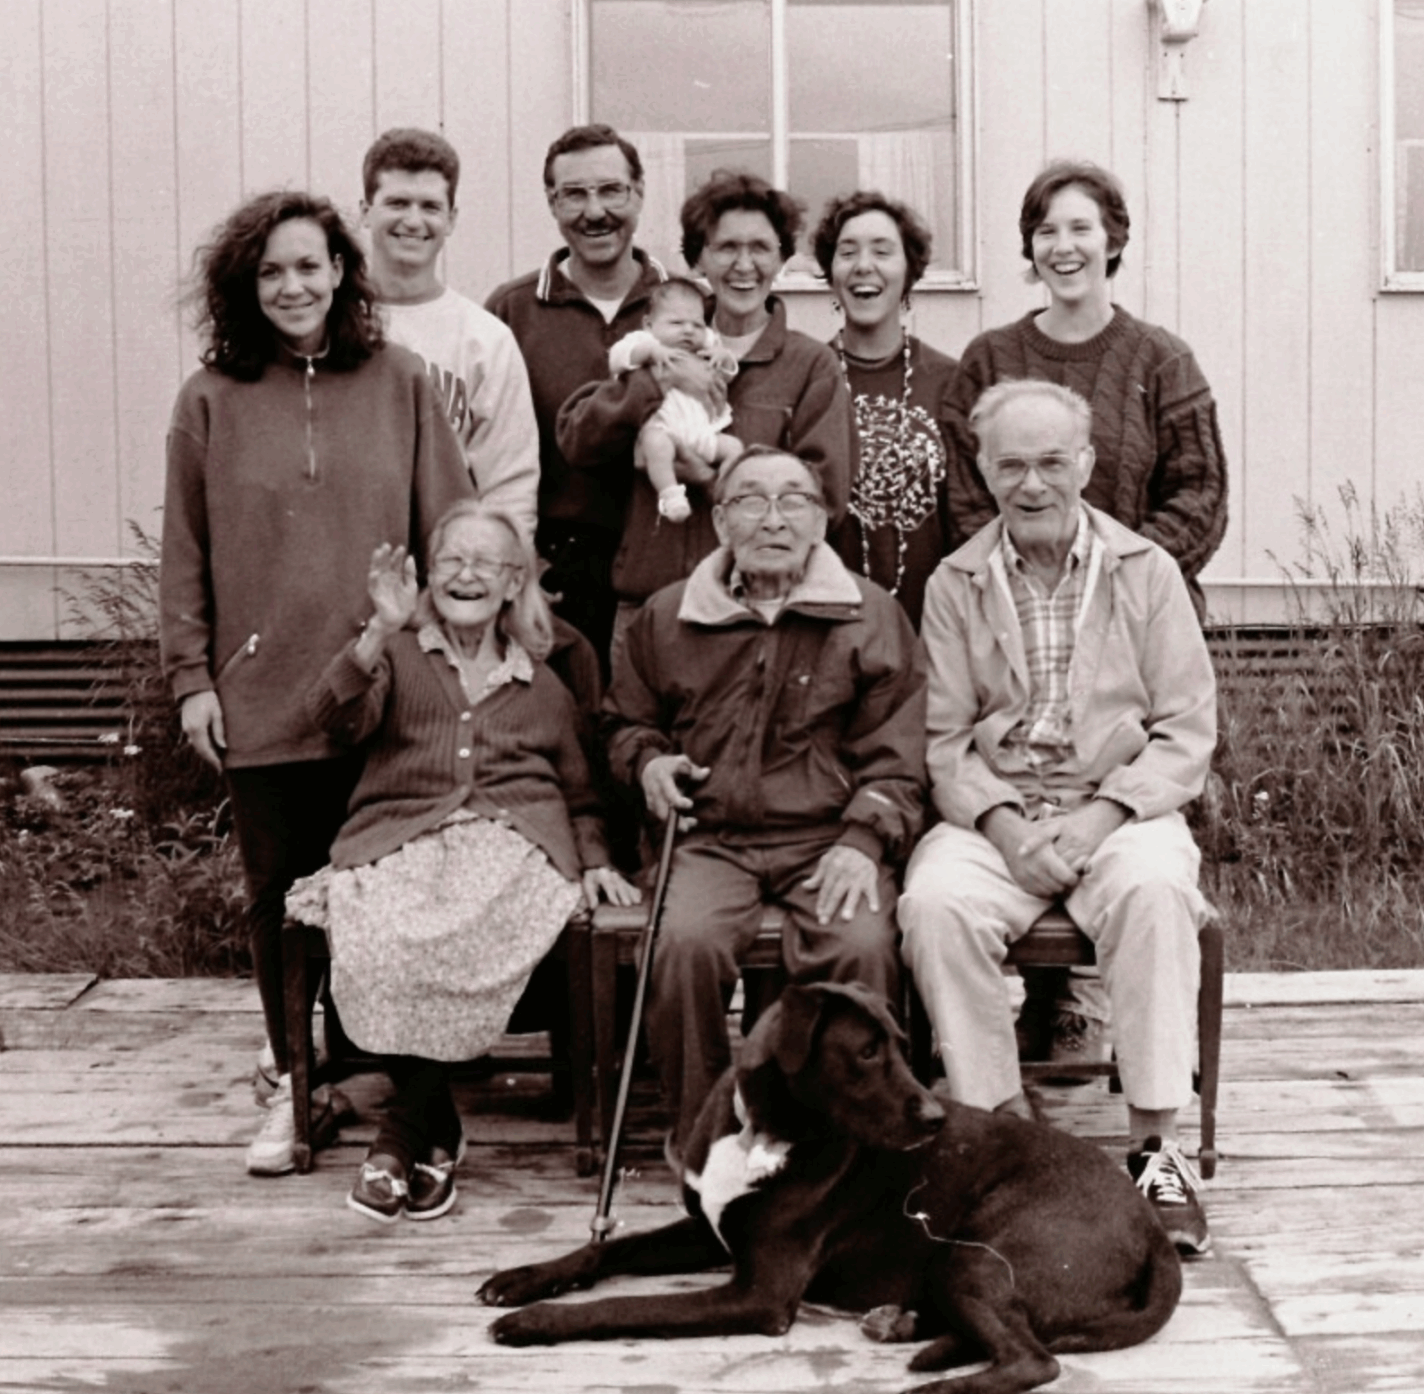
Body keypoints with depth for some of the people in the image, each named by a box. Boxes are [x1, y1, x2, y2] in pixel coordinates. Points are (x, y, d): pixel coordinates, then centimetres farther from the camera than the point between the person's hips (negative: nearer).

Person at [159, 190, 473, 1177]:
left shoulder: (399, 383, 4)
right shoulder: (211, 401, 5)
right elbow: (185, 551, 7)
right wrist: (191, 675, 2)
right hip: (261, 692, 1)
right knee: (280, 895, 5)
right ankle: (298, 1084, 20)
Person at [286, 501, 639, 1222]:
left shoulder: (544, 689, 26)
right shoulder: (399, 657, 20)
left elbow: (580, 797, 31)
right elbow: (337, 717, -1)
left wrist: (595, 861, 13)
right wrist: (380, 633, -14)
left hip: (510, 844, 0)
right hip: (399, 840, 0)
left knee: (455, 941, -34)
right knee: (379, 941, -34)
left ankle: (406, 1125, -16)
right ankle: (437, 1127, -16)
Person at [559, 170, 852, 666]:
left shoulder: (811, 365, 6)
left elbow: (824, 494, -5)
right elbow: (577, 441, 4)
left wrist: (712, 475, -12)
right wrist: (656, 384, -10)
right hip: (646, 605, 2)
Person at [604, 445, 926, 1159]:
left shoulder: (869, 616, 6)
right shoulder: (667, 618, 12)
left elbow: (895, 759, 4)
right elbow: (625, 719, 28)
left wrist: (864, 841, -12)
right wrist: (647, 759, 5)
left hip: (828, 838, -1)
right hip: (711, 838, 1)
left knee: (863, 947, -31)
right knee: (687, 943, -30)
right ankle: (697, 1135, -10)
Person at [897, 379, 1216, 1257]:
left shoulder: (1146, 570, 4)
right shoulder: (955, 585, 8)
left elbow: (1188, 731, 0)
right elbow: (945, 739, 4)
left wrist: (1101, 816, -14)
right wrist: (1005, 825, -14)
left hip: (1121, 809, -1)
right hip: (993, 814, 1)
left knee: (1156, 890, -34)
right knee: (936, 902, -30)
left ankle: (1156, 1143, -25)